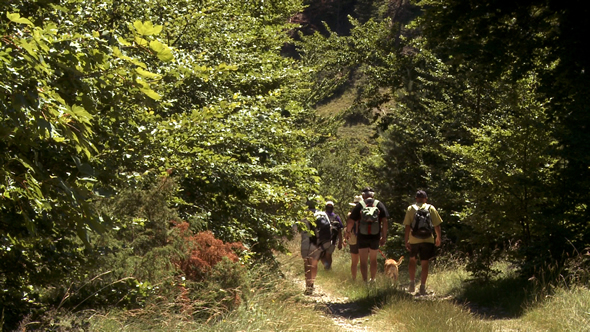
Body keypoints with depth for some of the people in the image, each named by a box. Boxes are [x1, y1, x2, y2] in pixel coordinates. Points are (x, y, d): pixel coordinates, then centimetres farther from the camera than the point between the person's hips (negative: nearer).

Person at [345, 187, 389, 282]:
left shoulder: (359, 205, -2)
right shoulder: (379, 205, 2)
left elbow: (350, 221, -2)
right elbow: (384, 221, -3)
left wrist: (348, 232, 16)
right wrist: (384, 236, 3)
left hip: (362, 236, -2)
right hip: (375, 236, 2)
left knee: (363, 260, 3)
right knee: (373, 259, 19)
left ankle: (364, 281, -3)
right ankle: (372, 279, 30)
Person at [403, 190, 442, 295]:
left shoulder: (410, 209, 0)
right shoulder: (431, 208, 1)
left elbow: (407, 226, -5)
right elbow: (437, 225, 0)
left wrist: (406, 240, -2)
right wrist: (438, 238, 12)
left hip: (414, 240, 1)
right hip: (427, 239, -1)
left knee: (412, 260, 21)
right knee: (425, 263, 5)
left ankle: (412, 284, 17)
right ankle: (422, 287, 4)